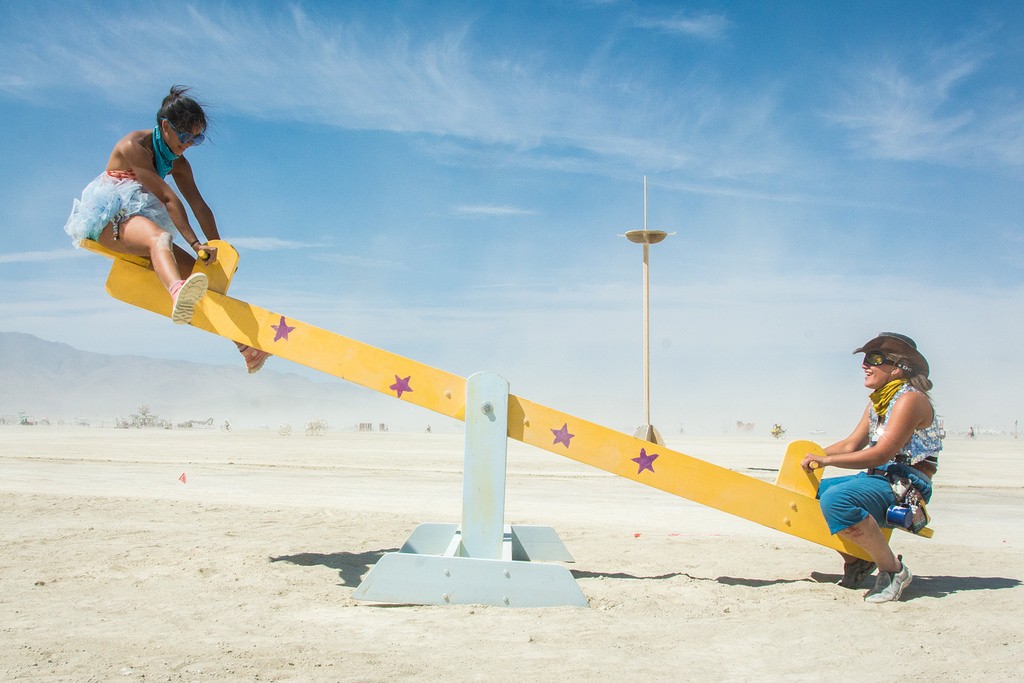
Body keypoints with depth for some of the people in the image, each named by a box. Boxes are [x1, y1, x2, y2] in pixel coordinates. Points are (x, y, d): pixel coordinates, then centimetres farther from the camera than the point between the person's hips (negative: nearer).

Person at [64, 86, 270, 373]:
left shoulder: (177, 163, 9)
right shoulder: (134, 145, -15)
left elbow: (199, 206, 8)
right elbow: (168, 198, -23)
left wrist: (218, 249, 1)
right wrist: (195, 243, -28)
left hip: (140, 218, 8)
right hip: (109, 215, -8)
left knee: (197, 268, -4)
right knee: (159, 238, -40)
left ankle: (245, 347, -3)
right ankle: (178, 292, -76)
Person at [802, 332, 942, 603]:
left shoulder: (910, 399, -14)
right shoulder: (878, 401, 16)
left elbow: (881, 454, -22)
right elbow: (852, 445, 16)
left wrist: (826, 460, -21)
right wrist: (813, 457, 3)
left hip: (905, 487, -10)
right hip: (877, 478, 10)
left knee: (836, 500, -34)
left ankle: (894, 570, -21)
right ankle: (856, 561, 15)